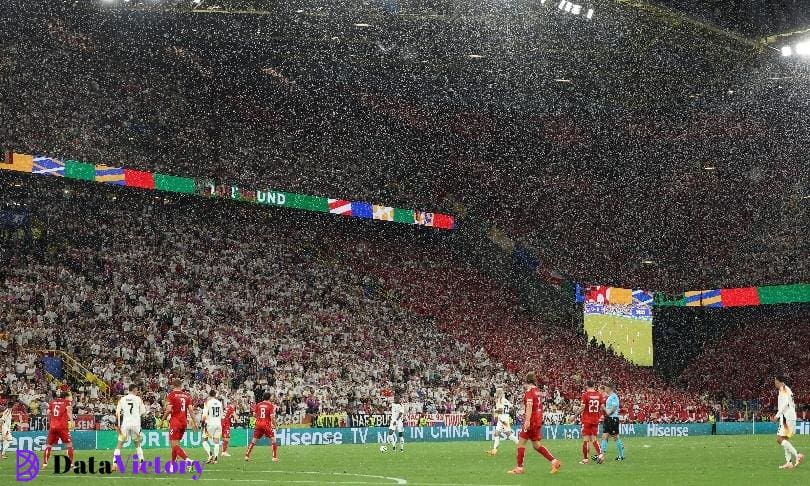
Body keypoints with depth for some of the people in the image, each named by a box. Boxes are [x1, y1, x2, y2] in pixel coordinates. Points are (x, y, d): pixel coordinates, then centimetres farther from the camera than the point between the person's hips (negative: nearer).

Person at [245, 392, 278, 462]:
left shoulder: (258, 404, 7)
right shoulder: (271, 405, -5)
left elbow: (254, 414, 9)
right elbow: (272, 416, -13)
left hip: (258, 424, 4)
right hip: (267, 424, -4)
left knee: (254, 440, 13)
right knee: (273, 440, 5)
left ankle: (247, 456, 14)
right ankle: (275, 457, -1)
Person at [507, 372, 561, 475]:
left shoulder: (529, 391, -12)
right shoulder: (537, 391, 15)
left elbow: (529, 406, -23)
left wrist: (527, 421, -29)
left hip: (531, 421, -9)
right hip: (538, 420, 9)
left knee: (521, 442, -2)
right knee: (536, 445, 13)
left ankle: (519, 468, 0)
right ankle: (554, 461, 6)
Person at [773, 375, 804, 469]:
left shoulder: (783, 388, -6)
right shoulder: (787, 390, 22)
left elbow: (786, 402, -20)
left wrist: (778, 414, -20)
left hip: (787, 418, -10)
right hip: (790, 418, 10)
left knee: (780, 439, -13)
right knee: (785, 440, 9)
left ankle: (798, 455, -20)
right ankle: (789, 462, 4)